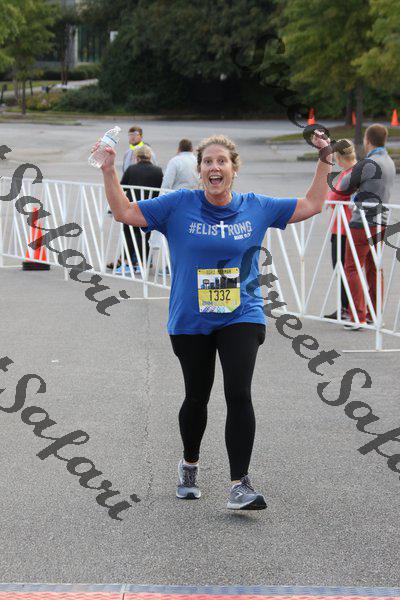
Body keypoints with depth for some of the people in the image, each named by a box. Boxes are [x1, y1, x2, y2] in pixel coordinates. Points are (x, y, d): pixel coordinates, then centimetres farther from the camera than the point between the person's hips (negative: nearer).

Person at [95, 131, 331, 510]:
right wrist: (109, 171, -9)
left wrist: (324, 161, 7)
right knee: (196, 397, 13)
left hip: (241, 318, 0)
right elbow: (125, 213, 0)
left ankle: (239, 484, -12)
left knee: (239, 395, -15)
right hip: (191, 322, 0)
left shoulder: (257, 207, 4)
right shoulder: (179, 206, -1)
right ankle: (189, 463, 40)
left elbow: (312, 205, 12)